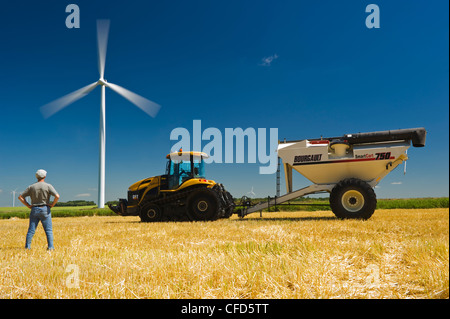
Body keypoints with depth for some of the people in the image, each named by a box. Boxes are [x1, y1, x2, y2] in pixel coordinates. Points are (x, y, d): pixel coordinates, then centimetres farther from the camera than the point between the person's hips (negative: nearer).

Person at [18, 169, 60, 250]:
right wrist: (52, 204, -4)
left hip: (34, 210, 3)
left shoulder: (31, 187, 6)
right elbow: (57, 196, -17)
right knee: (49, 230, 1)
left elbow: (20, 197, 7)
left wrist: (28, 205, 7)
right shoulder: (48, 186, -4)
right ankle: (50, 247, -3)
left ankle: (27, 247, 7)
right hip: (45, 210, -3)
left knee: (31, 230, 8)